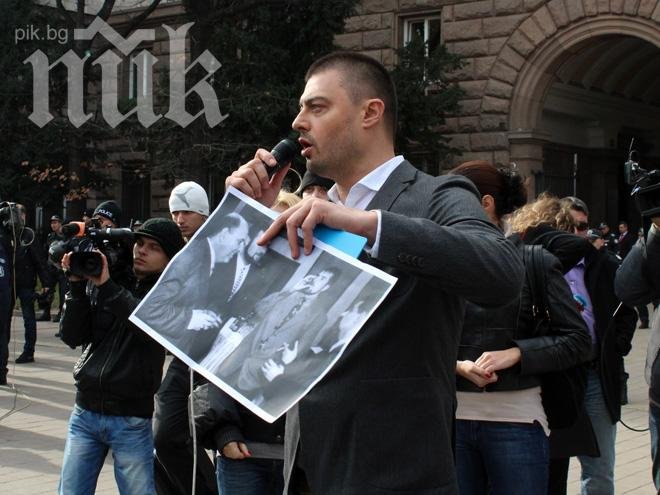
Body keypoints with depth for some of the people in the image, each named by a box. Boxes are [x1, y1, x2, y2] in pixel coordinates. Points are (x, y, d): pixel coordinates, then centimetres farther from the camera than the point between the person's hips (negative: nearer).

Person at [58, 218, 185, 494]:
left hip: (132, 420, -3)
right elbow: (72, 336, 0)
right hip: (85, 413, 3)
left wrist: (107, 286, -23)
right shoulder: (98, 282, 4)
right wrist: (78, 284, -11)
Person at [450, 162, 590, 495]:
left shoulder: (535, 263, -1)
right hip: (454, 414, 3)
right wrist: (457, 365, -13)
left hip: (516, 420, -2)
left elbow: (577, 340, -3)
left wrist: (515, 353, -15)